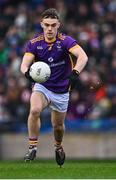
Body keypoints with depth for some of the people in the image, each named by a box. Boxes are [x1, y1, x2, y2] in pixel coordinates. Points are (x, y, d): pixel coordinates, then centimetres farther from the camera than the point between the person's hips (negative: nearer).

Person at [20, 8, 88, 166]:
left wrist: (75, 72, -51)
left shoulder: (65, 41, -18)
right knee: (34, 110, -30)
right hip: (42, 86, 0)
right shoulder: (34, 43, -10)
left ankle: (58, 146, 45)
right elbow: (25, 63, -18)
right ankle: (32, 147, -18)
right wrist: (27, 72, -42)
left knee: (58, 125, 12)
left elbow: (83, 57, -32)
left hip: (61, 91, 0)